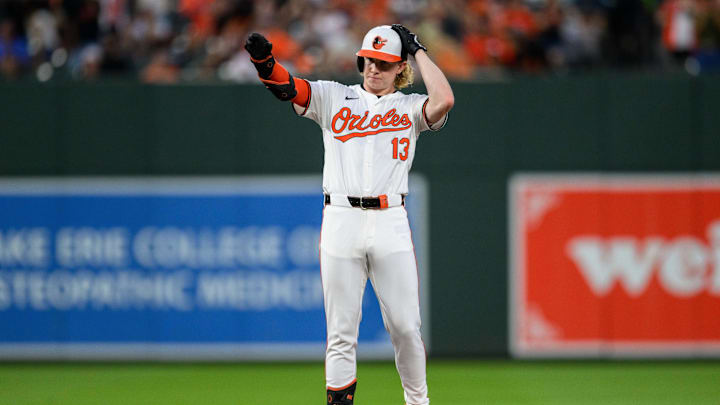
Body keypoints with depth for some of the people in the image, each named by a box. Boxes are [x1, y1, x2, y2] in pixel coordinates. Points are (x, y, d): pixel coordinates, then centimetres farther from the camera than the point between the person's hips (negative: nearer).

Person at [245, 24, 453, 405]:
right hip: (341, 221, 0)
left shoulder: (410, 107, 10)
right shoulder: (334, 97, 12)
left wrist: (418, 50, 1)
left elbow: (444, 100, -11)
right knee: (341, 332, -1)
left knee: (405, 327, -1)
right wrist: (263, 59, -22)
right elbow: (287, 87, -1)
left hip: (391, 224, 0)